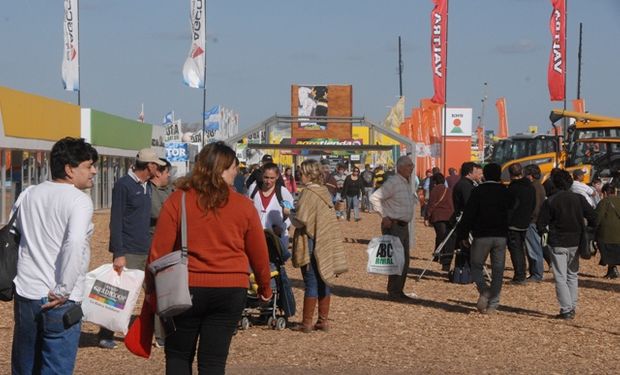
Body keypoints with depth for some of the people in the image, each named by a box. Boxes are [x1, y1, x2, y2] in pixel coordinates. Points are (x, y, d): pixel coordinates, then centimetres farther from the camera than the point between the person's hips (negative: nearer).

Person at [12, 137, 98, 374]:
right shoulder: (79, 200, -12)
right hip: (59, 302, -6)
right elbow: (74, 245, -26)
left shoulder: (28, 195, 9)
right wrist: (63, 290, -18)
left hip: (25, 295, 7)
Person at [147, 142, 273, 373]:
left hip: (186, 288, 0)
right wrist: (265, 287, 24)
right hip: (231, 291, 1)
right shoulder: (243, 206, -2)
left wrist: (151, 288, 8)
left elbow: (159, 250, -4)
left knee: (178, 356, 15)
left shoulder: (177, 200, -5)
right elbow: (258, 253, 7)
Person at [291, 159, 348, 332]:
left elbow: (301, 220, -21)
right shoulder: (325, 191, 10)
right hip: (327, 243, 8)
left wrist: (291, 217, -1)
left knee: (311, 283, -3)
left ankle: (307, 322, 2)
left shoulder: (308, 193, -15)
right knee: (324, 281, 11)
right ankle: (323, 321, 17)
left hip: (312, 243, -8)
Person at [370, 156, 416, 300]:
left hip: (404, 226, 9)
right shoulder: (393, 183, -15)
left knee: (404, 261, 12)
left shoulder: (408, 183, 13)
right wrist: (384, 216, -18)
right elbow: (374, 198, -20)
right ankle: (393, 292, 0)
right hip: (393, 226, -9)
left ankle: (399, 291, 20)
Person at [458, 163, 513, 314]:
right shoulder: (505, 192, 5)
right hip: (501, 236, 3)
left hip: (482, 235, -3)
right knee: (497, 271, 8)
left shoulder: (478, 191, -6)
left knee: (476, 266, 11)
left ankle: (484, 291, -15)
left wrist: (464, 235, -2)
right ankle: (492, 304, 5)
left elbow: (468, 214, -8)